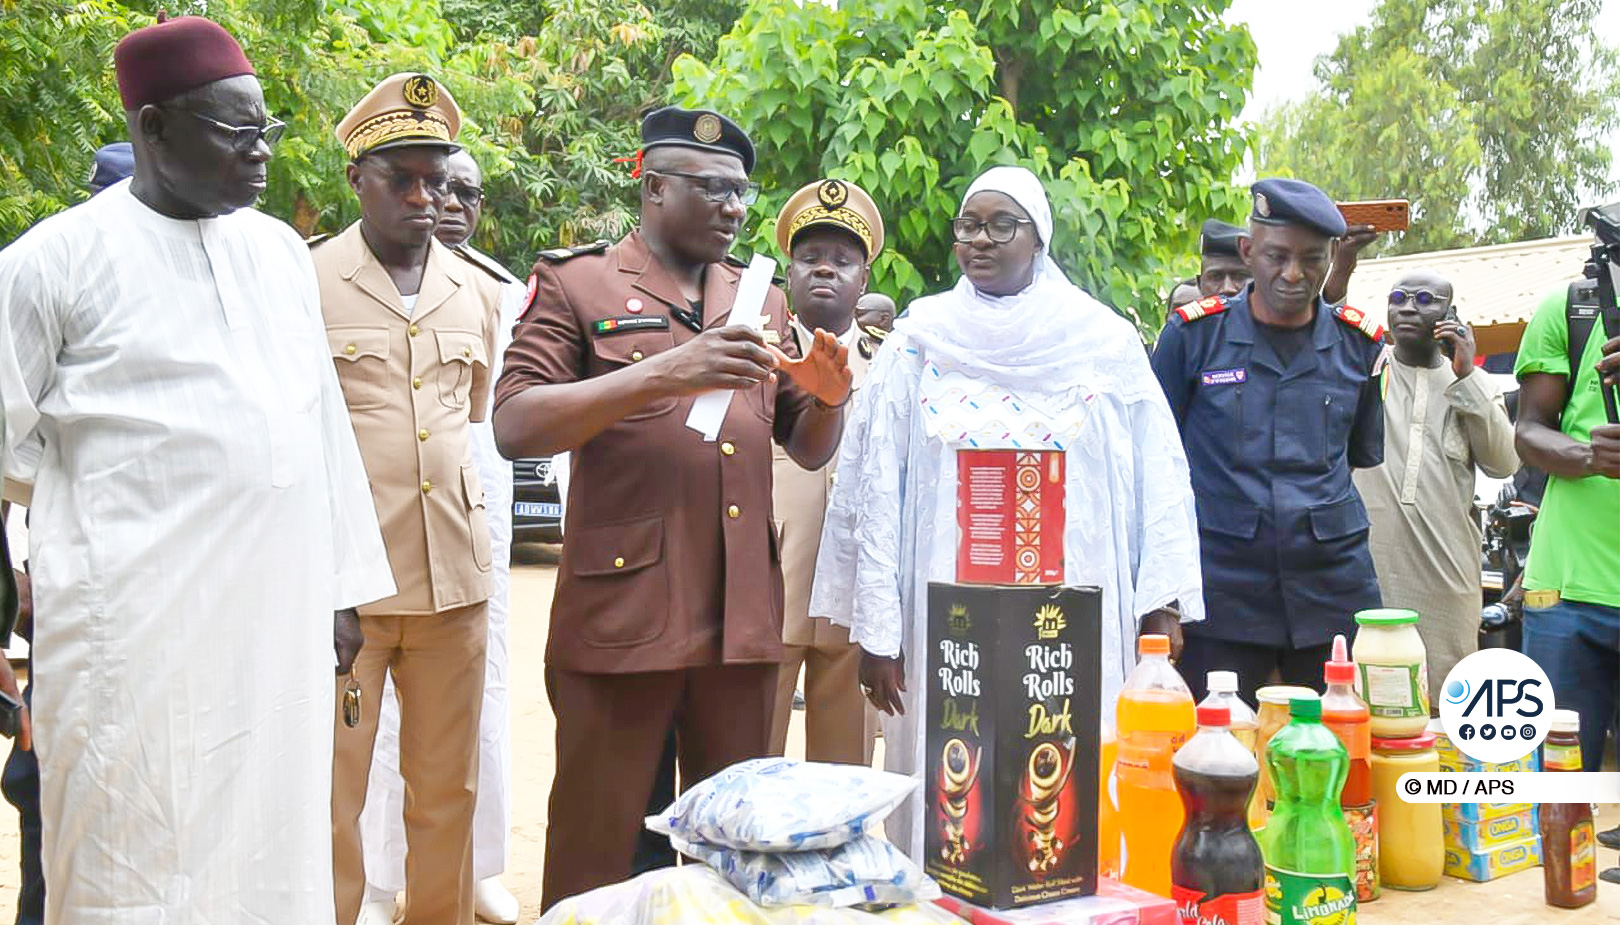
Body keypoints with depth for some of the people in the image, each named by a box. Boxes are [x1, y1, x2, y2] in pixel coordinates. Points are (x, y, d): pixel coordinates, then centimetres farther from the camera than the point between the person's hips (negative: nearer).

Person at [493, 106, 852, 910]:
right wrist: (662, 374, -20)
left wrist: (829, 398, -4)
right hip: (621, 613, -4)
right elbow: (514, 427, -10)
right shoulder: (578, 284, 2)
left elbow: (809, 450, 19)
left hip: (742, 617, 5)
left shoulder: (762, 301, 18)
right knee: (596, 844, 2)